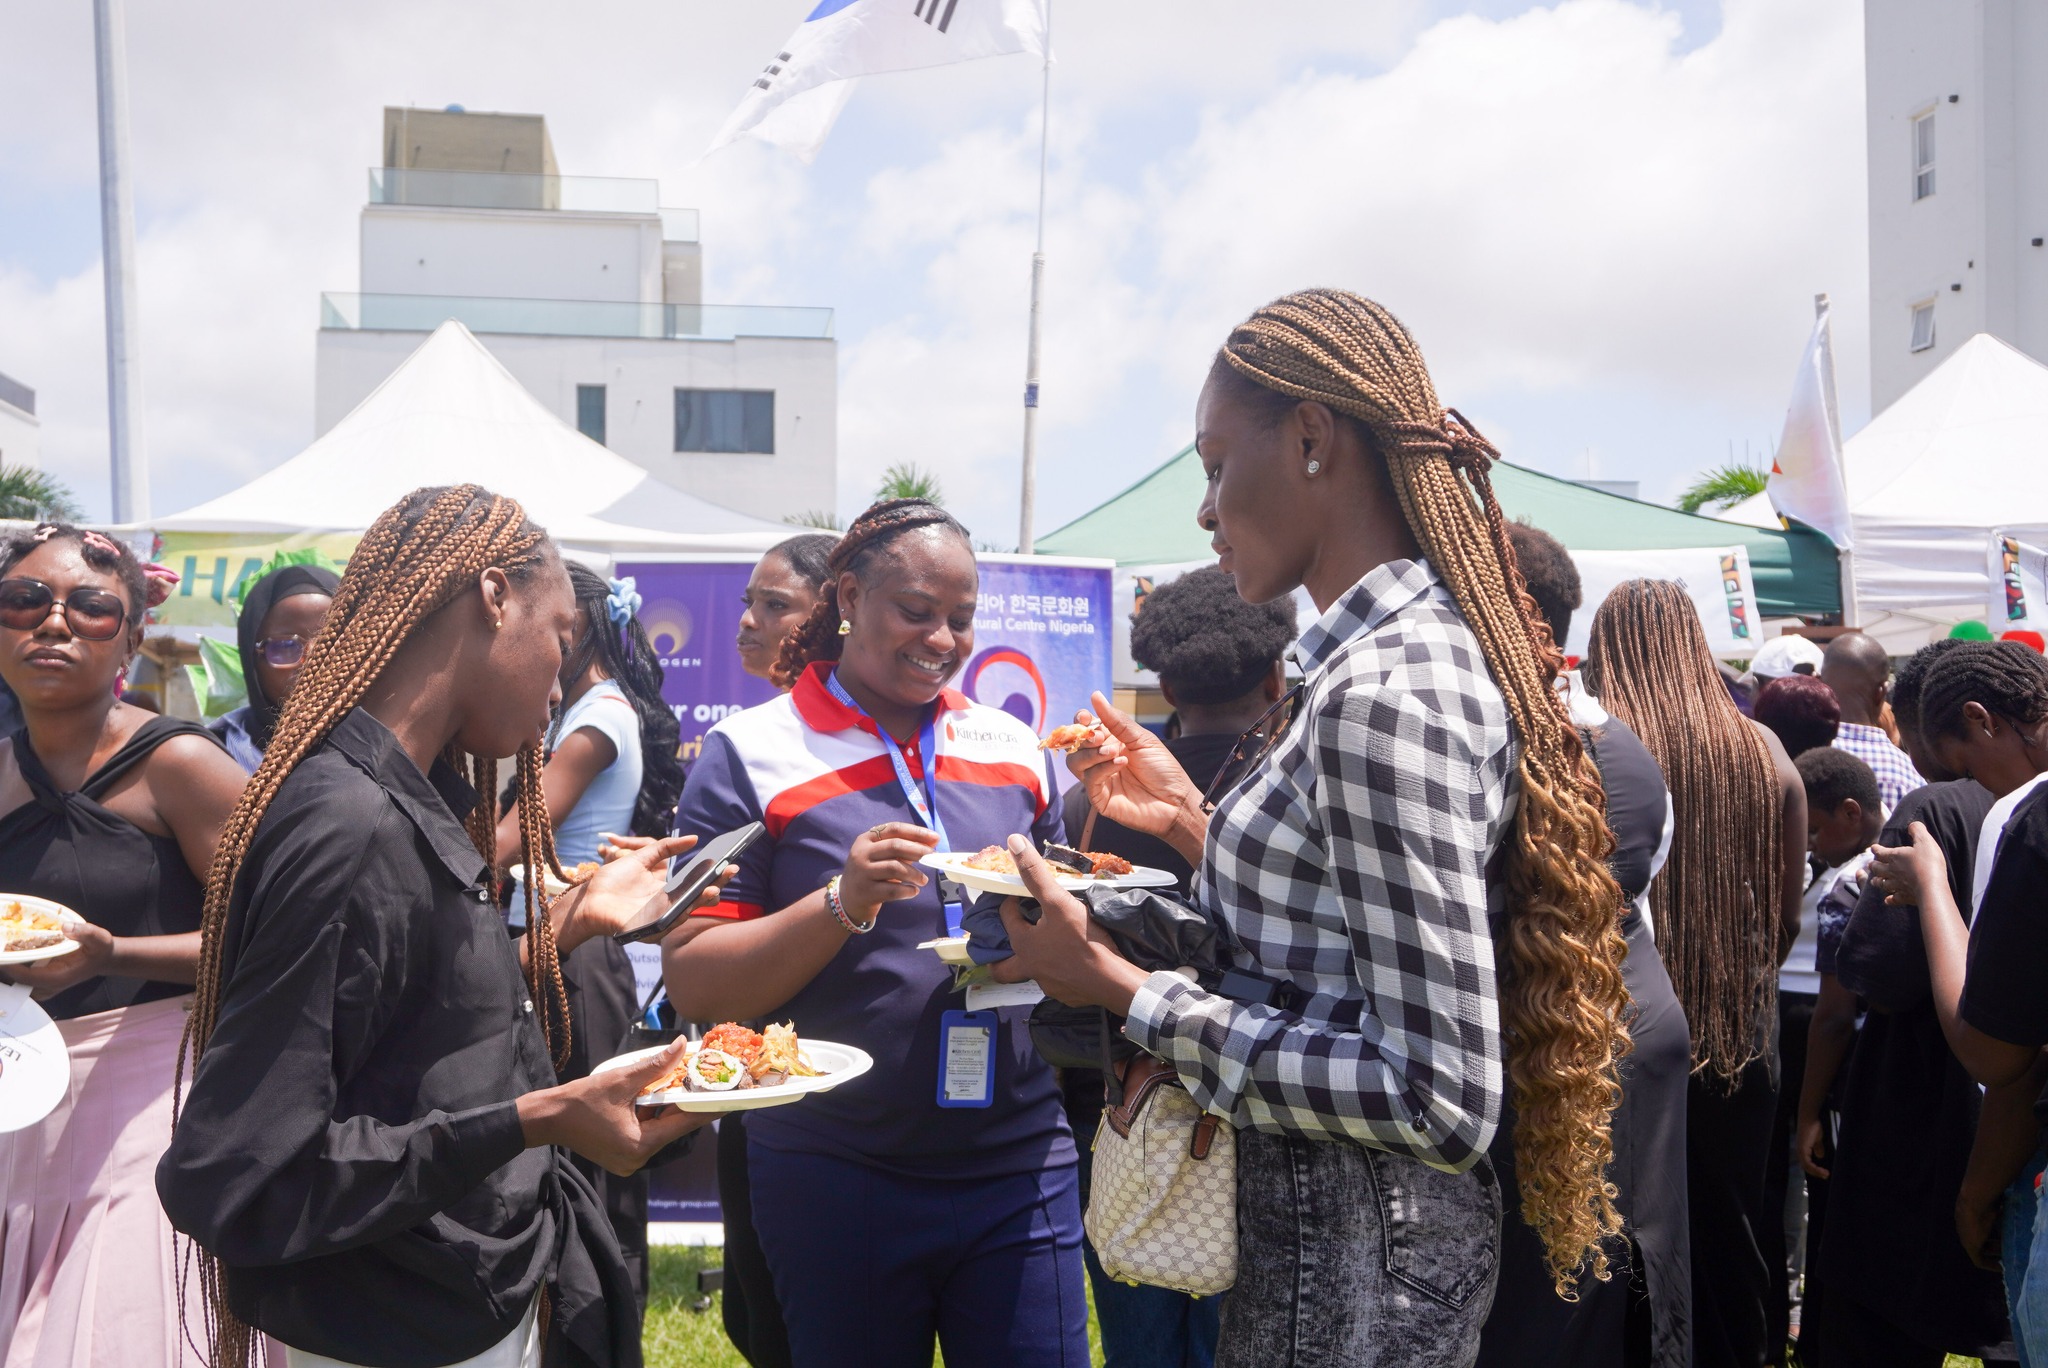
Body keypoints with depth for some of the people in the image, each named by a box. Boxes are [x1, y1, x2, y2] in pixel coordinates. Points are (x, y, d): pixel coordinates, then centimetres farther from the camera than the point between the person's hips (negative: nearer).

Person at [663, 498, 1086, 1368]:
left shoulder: (1013, 746, 8)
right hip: (836, 1180, -3)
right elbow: (693, 986, -8)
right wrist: (843, 904, -21)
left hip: (1019, 1166, 3)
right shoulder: (751, 754, -4)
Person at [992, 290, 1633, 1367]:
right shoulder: (1428, 644, 5)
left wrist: (1119, 990, -24)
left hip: (1346, 1274, -9)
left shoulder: (1385, 691, -24)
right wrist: (1194, 820, 8)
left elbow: (1444, 1098, -26)